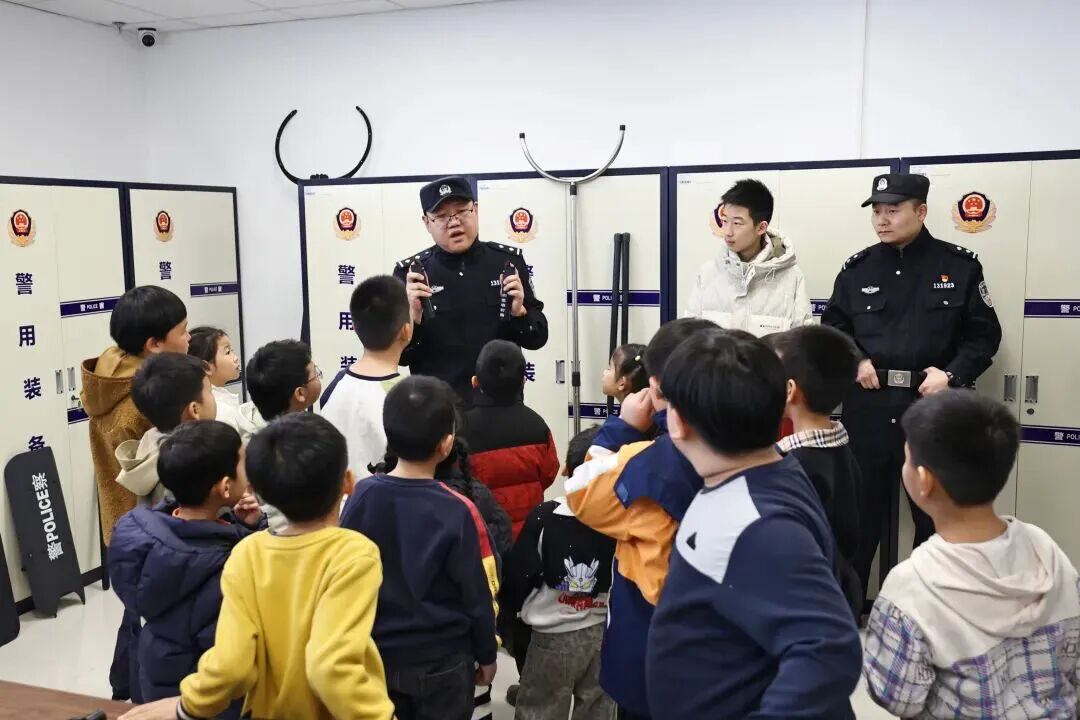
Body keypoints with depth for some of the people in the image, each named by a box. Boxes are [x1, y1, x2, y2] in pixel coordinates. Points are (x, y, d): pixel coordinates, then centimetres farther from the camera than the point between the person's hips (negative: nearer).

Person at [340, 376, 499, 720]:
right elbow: (477, 594, -12)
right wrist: (486, 653, 4)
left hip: (376, 655, 3)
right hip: (442, 661, -3)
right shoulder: (457, 511, -20)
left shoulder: (362, 495, -11)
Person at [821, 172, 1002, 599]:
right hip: (867, 406, 2)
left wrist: (951, 374, -13)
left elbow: (984, 334, 1)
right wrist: (853, 360, -4)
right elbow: (832, 328, 14)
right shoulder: (858, 269, 6)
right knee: (859, 511, 10)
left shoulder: (959, 266, 0)